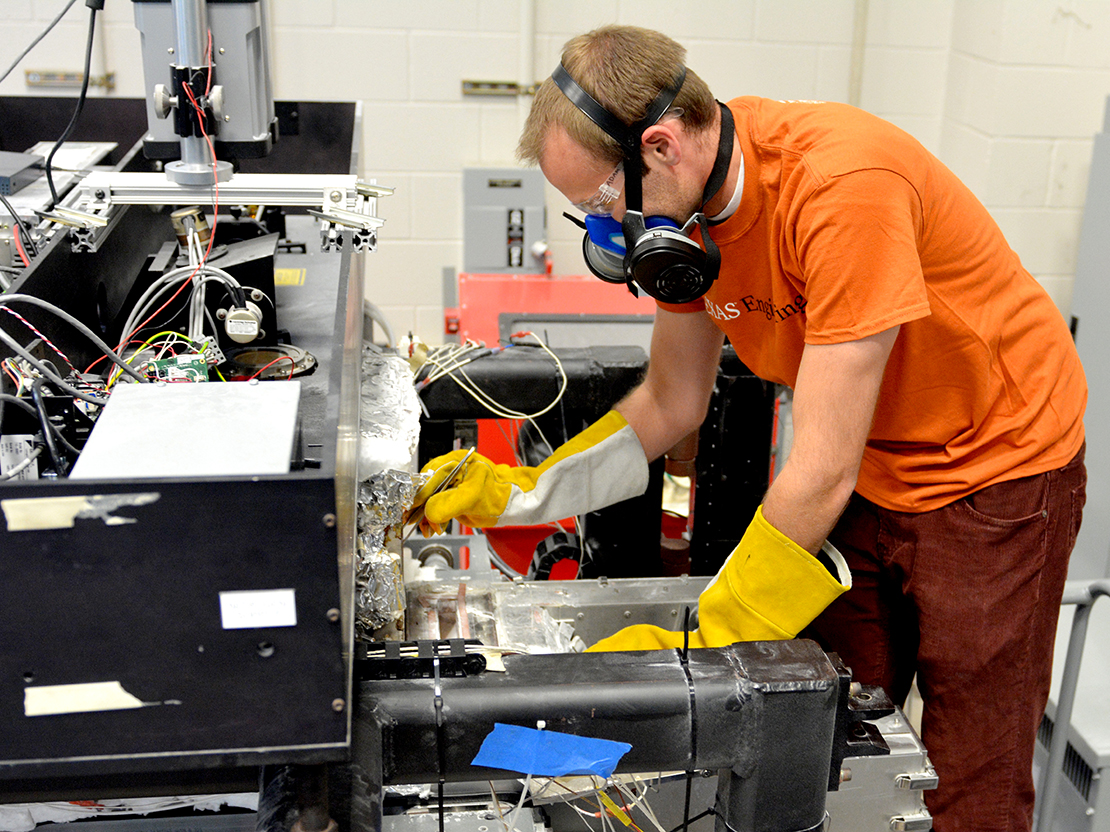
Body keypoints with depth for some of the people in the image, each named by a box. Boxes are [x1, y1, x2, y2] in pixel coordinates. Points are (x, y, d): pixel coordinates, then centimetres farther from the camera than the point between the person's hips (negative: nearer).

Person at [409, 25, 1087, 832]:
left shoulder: (841, 183, -33)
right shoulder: (683, 204, -9)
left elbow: (821, 475, -31)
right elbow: (672, 404, 3)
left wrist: (702, 641, -25)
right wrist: (514, 492, -5)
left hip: (996, 471, -6)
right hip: (871, 471, 6)